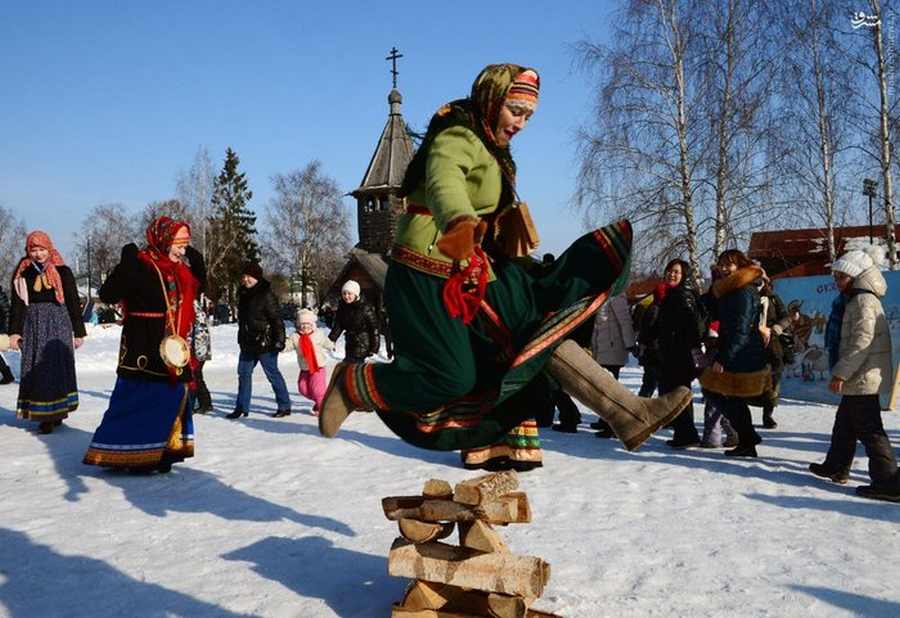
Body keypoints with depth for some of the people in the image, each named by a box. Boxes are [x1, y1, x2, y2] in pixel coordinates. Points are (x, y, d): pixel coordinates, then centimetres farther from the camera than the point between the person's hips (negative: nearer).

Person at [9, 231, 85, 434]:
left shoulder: (62, 272, 1)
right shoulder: (23, 273, 7)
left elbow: (73, 302, 4)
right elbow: (17, 304, 6)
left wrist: (78, 332, 4)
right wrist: (14, 331, -2)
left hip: (58, 325, -2)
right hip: (33, 325, 2)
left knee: (57, 366, -3)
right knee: (35, 369, 1)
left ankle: (55, 413, 5)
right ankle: (45, 415, 6)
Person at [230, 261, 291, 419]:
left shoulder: (266, 294, -14)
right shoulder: (243, 293, 11)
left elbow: (276, 318, -16)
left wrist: (279, 339, -20)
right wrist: (241, 338, 23)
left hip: (265, 342, -8)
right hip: (248, 342, 8)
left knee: (272, 373, -2)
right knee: (243, 373, 9)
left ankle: (285, 406, 9)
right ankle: (242, 407, 17)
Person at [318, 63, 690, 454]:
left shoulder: (490, 150, 18)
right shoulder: (457, 137, -14)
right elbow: (443, 184, -38)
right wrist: (459, 222, -59)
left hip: (471, 275, 9)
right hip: (429, 275, -9)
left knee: (542, 328, -2)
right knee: (450, 378, -12)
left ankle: (629, 414, -4)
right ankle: (350, 382, 9)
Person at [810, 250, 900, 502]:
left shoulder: (863, 301, -15)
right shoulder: (852, 300, 17)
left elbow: (862, 342, -24)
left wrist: (840, 373, -23)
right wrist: (843, 373, 21)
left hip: (864, 377, -11)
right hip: (858, 378, 11)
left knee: (869, 429, -8)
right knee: (844, 422, 21)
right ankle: (836, 467, 34)